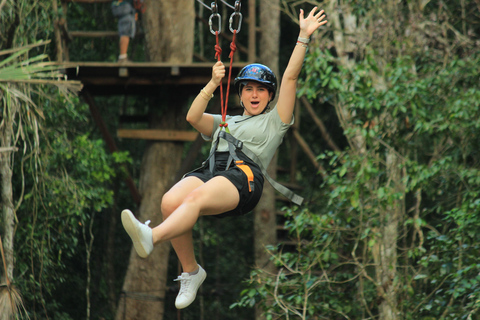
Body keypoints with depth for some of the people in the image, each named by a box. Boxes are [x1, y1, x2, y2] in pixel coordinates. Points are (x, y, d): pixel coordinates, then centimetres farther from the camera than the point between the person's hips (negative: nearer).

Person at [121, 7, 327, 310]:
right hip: (210, 170, 5)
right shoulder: (225, 123, 39)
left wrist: (304, 36, 13)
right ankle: (190, 271, -21)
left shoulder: (274, 122, 26)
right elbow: (193, 117, 21)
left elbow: (290, 77, 19)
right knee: (170, 200, -29)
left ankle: (151, 238, -63)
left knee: (196, 198, -37)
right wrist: (213, 85, 16)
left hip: (244, 174, -5)